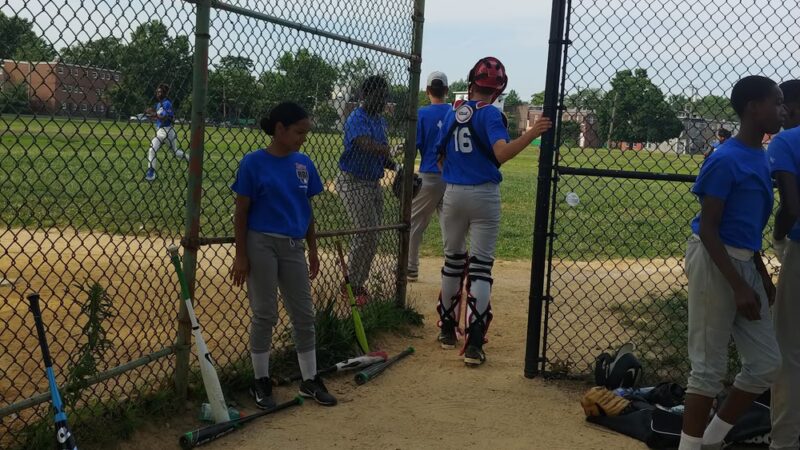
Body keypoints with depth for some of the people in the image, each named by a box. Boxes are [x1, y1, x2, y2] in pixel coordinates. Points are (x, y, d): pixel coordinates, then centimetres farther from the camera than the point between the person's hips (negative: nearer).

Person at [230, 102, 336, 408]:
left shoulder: (304, 164, 6)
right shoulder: (254, 163, -8)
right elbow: (241, 212, -7)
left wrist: (313, 250, 12)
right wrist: (241, 256, -10)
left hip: (294, 247, 5)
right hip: (261, 245, -4)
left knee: (304, 314, 8)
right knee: (265, 314, 3)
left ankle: (310, 381, 20)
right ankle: (261, 382, 18)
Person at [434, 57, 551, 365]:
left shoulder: (453, 112, 6)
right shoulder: (490, 114, -9)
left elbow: (441, 156, 11)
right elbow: (501, 153, -25)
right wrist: (532, 133, -30)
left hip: (453, 194, 4)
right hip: (484, 195, -4)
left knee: (453, 260, 17)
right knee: (480, 265, -2)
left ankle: (447, 330, 27)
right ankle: (473, 344, -9)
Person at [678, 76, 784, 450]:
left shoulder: (761, 157, 11)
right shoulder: (726, 160, -16)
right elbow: (708, 229, -18)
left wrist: (761, 274, 20)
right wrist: (738, 287, -21)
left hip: (743, 262, 9)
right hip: (714, 262, -9)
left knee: (766, 363, 11)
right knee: (709, 366, -1)